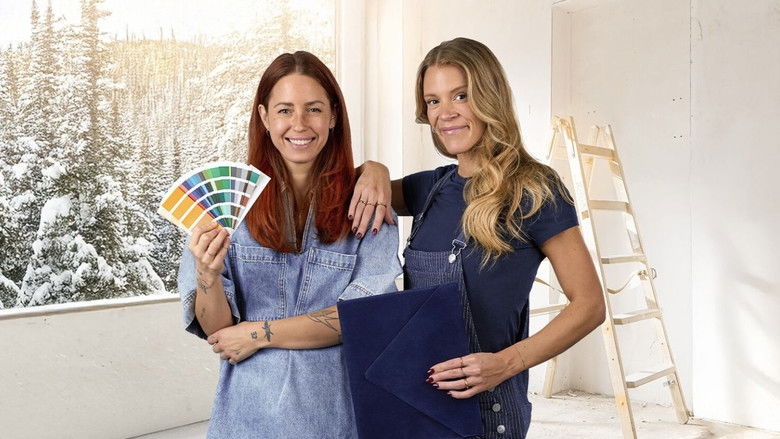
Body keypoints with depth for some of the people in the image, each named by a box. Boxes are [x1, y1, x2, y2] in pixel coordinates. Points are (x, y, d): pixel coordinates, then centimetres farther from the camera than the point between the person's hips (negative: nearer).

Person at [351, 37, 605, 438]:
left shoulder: (533, 191, -12)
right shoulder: (434, 187, 5)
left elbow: (589, 304, -11)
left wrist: (507, 362, -24)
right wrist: (373, 171, -6)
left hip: (485, 406, -6)